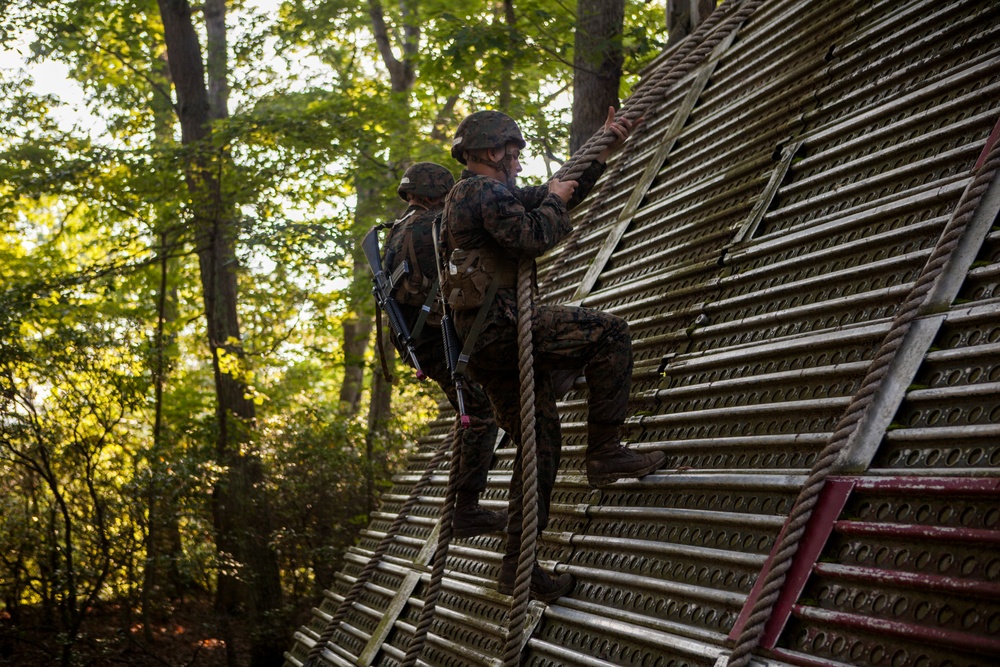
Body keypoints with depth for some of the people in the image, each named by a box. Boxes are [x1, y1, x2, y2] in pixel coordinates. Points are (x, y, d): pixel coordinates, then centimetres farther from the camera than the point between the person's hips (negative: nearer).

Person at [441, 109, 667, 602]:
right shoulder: (485, 192, -6)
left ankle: (518, 564, 10)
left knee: (540, 441, 10)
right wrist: (554, 201, -1)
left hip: (484, 341, 10)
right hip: (500, 325, -10)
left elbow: (560, 193, 32)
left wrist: (604, 150, 29)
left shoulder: (478, 196, 27)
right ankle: (604, 451, -9)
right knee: (609, 333, -9)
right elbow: (534, 238, -20)